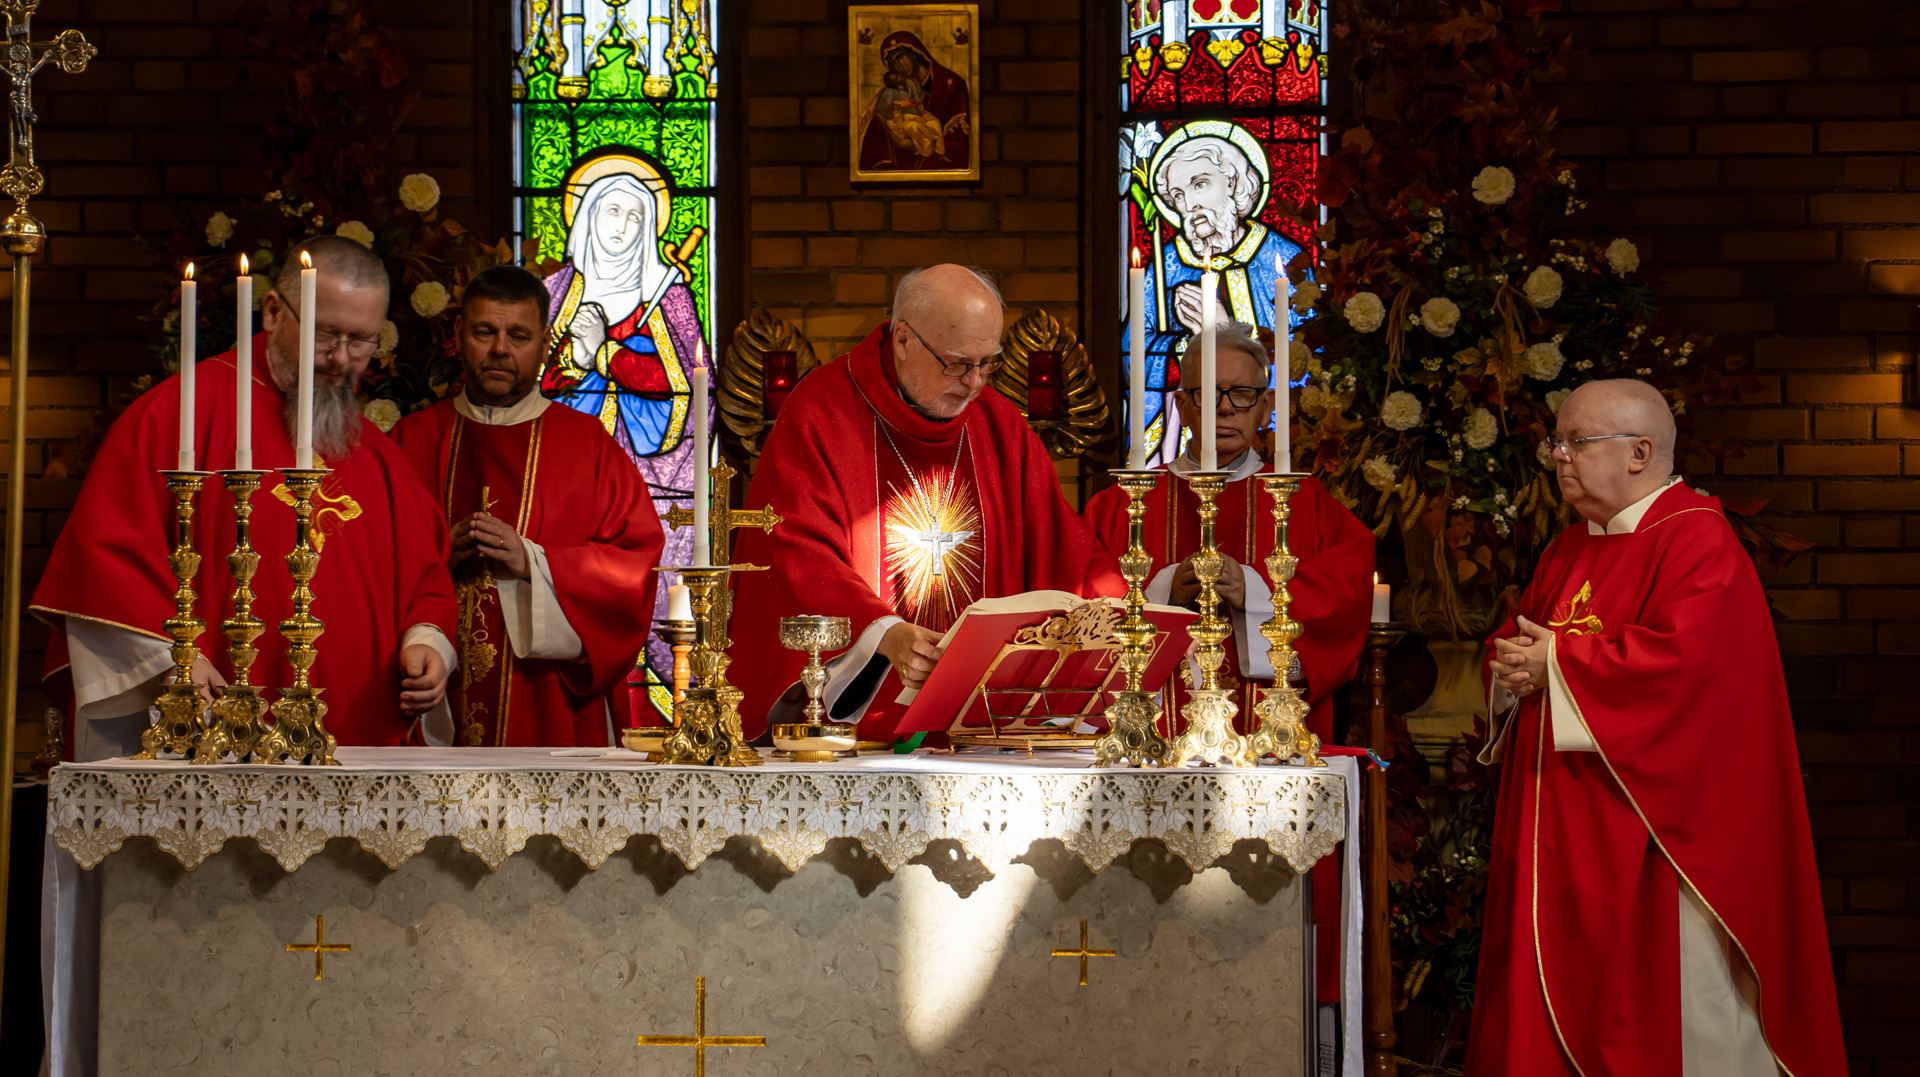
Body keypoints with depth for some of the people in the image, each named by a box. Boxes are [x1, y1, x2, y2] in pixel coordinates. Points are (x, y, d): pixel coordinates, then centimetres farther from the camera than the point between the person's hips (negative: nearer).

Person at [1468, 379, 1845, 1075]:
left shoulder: (1698, 542, -11)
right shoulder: (1570, 551, 16)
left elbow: (1682, 658, -24)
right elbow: (1517, 639, 21)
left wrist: (1559, 661, -15)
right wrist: (1513, 669, -4)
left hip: (1648, 821, -8)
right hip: (1561, 825, 8)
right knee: (1561, 987, 8)